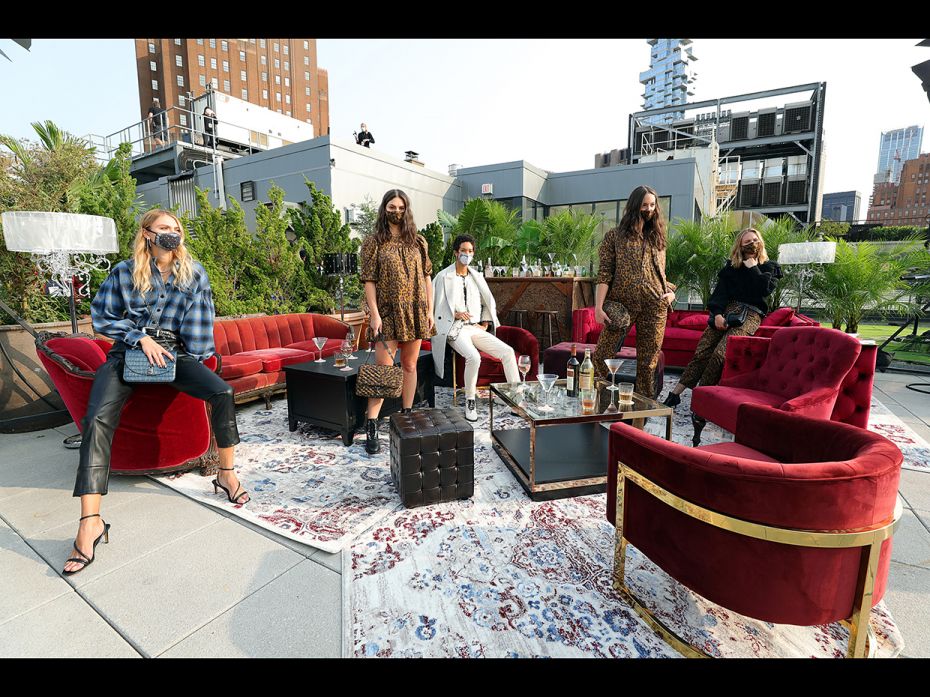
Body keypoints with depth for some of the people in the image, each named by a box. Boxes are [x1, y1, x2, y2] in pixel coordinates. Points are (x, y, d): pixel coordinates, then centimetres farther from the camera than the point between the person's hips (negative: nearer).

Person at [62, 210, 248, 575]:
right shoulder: (124, 272, 4)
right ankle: (90, 521, -25)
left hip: (175, 353, 1)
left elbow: (200, 324, 13)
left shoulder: (195, 274, 7)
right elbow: (101, 317, 3)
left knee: (223, 392, -26)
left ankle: (226, 473, -9)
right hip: (129, 353, 0)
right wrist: (141, 339, -9)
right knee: (98, 417, -26)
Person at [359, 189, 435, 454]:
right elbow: (369, 281, -4)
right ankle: (371, 427, -3)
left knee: (410, 366, 10)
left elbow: (427, 277, 11)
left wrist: (429, 310, 4)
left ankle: (407, 415, 23)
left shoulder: (418, 242, 11)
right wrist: (374, 314, -12)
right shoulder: (374, 242, 1)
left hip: (415, 312, 4)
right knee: (383, 368, -7)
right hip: (389, 313, -3)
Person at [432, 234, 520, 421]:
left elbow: (489, 303, 26)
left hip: (475, 329, 6)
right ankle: (470, 401, -14)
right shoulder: (443, 277, 0)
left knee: (508, 352, -14)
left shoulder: (477, 277, 16)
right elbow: (434, 305, -2)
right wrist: (455, 313, -15)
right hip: (455, 329, -5)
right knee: (474, 357, -34)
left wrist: (485, 323, 12)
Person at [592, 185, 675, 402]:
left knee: (648, 362, 5)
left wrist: (670, 290, 2)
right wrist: (599, 305, -12)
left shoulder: (657, 237, 17)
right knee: (602, 356, -9)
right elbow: (604, 273, -3)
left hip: (655, 307, 3)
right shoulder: (615, 235, 5)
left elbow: (661, 271, 23)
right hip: (622, 304, -3)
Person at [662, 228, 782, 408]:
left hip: (750, 314, -2)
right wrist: (717, 314, -10)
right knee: (701, 352, -14)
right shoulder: (731, 266, 20)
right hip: (726, 310, 3)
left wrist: (753, 268, 3)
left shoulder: (770, 267, 15)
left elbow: (765, 290, -4)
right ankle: (675, 394, -15)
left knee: (719, 354, -25)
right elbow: (720, 291, 6)